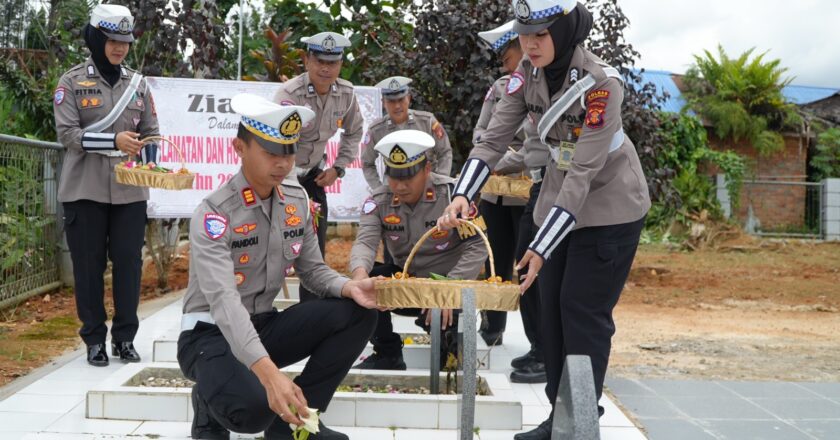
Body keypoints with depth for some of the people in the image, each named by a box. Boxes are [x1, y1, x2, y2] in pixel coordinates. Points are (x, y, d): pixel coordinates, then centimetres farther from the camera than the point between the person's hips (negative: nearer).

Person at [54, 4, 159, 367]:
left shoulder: (138, 83, 10)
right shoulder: (72, 81, 0)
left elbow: (150, 132, 13)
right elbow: (67, 133, -8)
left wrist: (149, 162, -6)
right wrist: (114, 141, -20)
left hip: (130, 190, 3)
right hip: (85, 190, -3)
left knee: (129, 263, 4)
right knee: (89, 265, 3)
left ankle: (125, 338, 15)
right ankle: (94, 339, 14)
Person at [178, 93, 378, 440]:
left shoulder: (296, 200, -1)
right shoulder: (214, 214, -22)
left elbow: (312, 269, 7)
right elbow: (224, 302, -35)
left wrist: (348, 287, -18)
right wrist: (269, 373, -49)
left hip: (264, 327, 7)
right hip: (212, 335, -6)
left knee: (357, 313, -13)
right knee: (254, 407, -36)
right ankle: (211, 406, 3)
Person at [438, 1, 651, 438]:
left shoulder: (601, 83, -28)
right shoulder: (528, 73, -8)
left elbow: (584, 173, -30)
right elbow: (494, 137, -12)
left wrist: (541, 248, -32)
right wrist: (461, 196, -28)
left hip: (609, 204, -6)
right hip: (560, 197, 7)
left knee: (583, 310, -6)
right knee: (551, 304, 7)